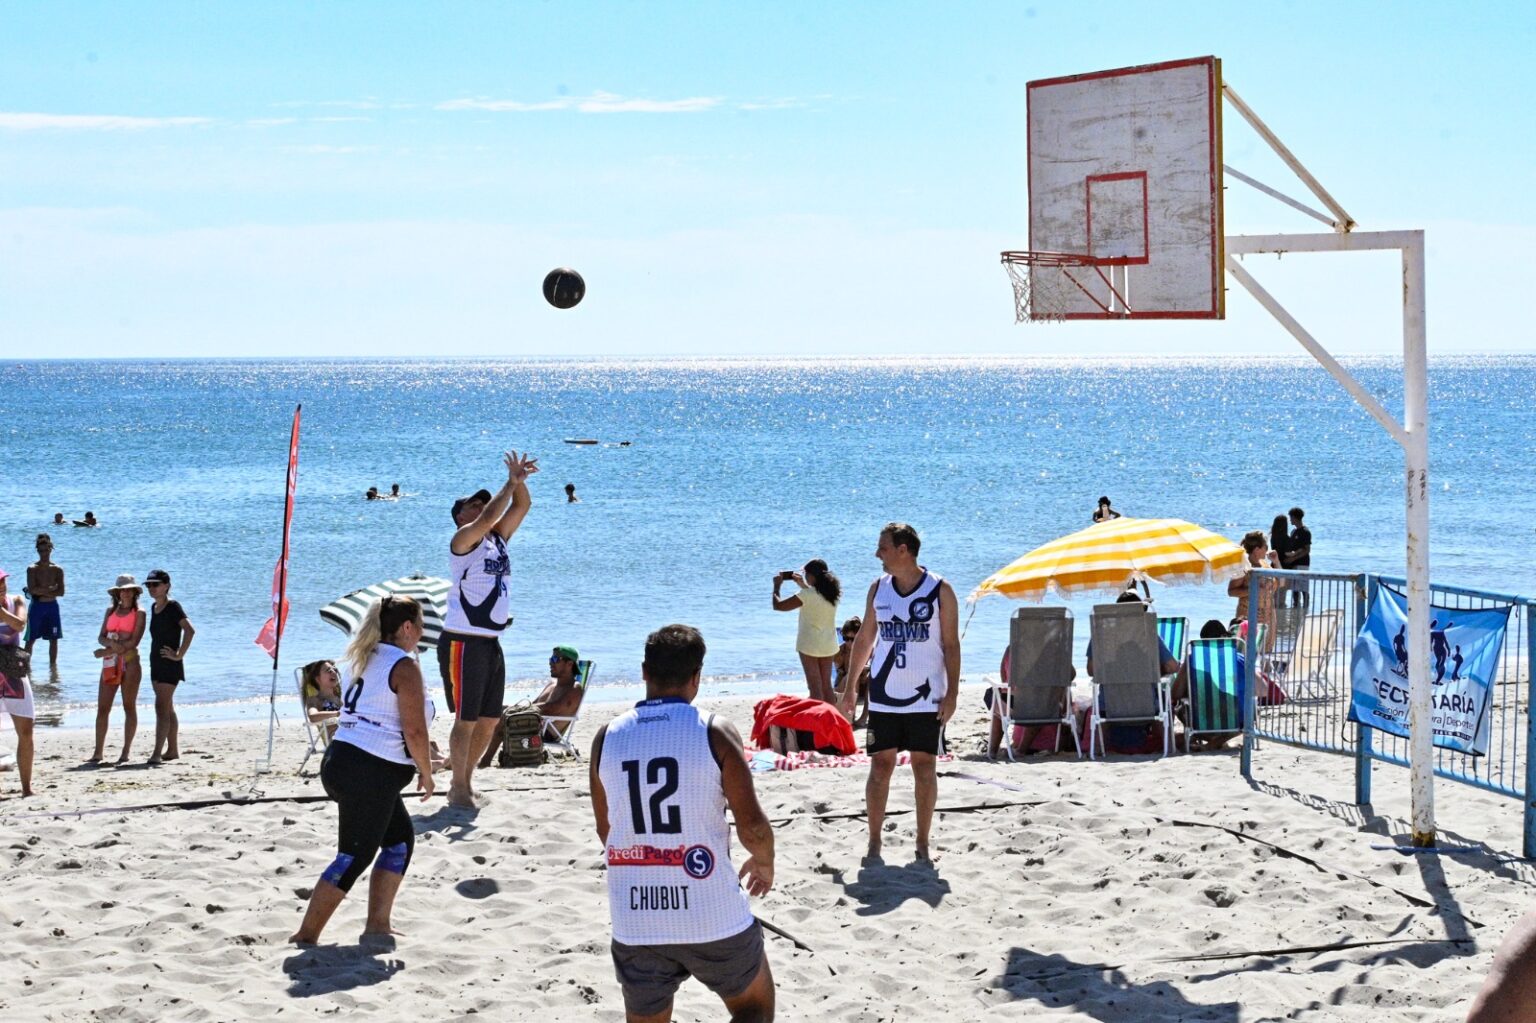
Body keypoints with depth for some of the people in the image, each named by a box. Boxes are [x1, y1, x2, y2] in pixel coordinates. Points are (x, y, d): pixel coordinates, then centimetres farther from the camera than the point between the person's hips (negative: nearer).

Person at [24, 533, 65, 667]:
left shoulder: (57, 569, 2)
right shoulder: (32, 569, -4)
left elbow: (61, 592, -5)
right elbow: (32, 590, -15)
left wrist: (41, 592, -13)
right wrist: (50, 589, -14)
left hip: (52, 607, 3)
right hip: (36, 606, -3)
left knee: (53, 639, 6)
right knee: (31, 639, 0)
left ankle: (52, 665, 15)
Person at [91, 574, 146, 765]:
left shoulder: (139, 613, 1)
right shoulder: (110, 610, 15)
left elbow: (134, 641, -9)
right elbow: (101, 637, 9)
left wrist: (107, 651, -12)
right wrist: (111, 644, -14)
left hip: (130, 661, -5)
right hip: (110, 663, 5)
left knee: (129, 706, -1)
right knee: (102, 708, 0)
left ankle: (125, 752, 2)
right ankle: (98, 753, 3)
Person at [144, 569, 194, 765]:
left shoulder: (173, 607, -14)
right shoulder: (154, 607, 12)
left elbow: (190, 631, -25)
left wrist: (179, 654, -23)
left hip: (170, 665, -9)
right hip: (156, 662, 9)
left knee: (161, 707, -14)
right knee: (168, 708, 14)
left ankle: (157, 752, -19)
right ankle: (173, 750, 21)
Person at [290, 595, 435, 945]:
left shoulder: (368, 661, 17)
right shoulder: (404, 666, -10)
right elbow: (414, 731, -15)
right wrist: (426, 773, -1)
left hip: (341, 760, 9)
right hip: (371, 773, -9)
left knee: (400, 839, 19)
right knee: (354, 857, -4)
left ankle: (377, 923, 17)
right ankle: (306, 935, -3)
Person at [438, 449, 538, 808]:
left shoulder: (497, 539, 14)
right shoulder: (463, 540, -7)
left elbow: (522, 506, 13)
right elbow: (489, 516, -24)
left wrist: (519, 482, -6)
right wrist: (511, 482, -18)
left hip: (491, 642, 8)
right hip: (463, 642, -8)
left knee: (490, 720, 11)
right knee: (466, 720, -4)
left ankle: (465, 781, 22)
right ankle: (459, 788, 4)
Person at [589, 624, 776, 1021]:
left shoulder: (607, 738, 4)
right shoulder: (714, 731, -7)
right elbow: (752, 826, -8)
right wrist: (765, 864, 15)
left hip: (635, 924, 3)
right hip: (712, 917, -3)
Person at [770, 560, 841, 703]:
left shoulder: (807, 594, -17)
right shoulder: (832, 593, 2)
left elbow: (778, 605, -12)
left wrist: (777, 586, 3)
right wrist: (803, 585, 28)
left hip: (810, 645, -6)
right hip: (829, 645, 6)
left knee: (815, 687, -3)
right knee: (826, 685, 14)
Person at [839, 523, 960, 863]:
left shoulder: (939, 590, -5)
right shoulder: (878, 589, 6)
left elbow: (951, 645, -3)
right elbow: (864, 639, 13)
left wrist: (952, 692, -10)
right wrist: (850, 687, 10)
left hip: (927, 697, -2)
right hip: (884, 696, 3)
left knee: (925, 767, 2)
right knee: (880, 767, 1)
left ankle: (922, 843, 10)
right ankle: (874, 842, 7)